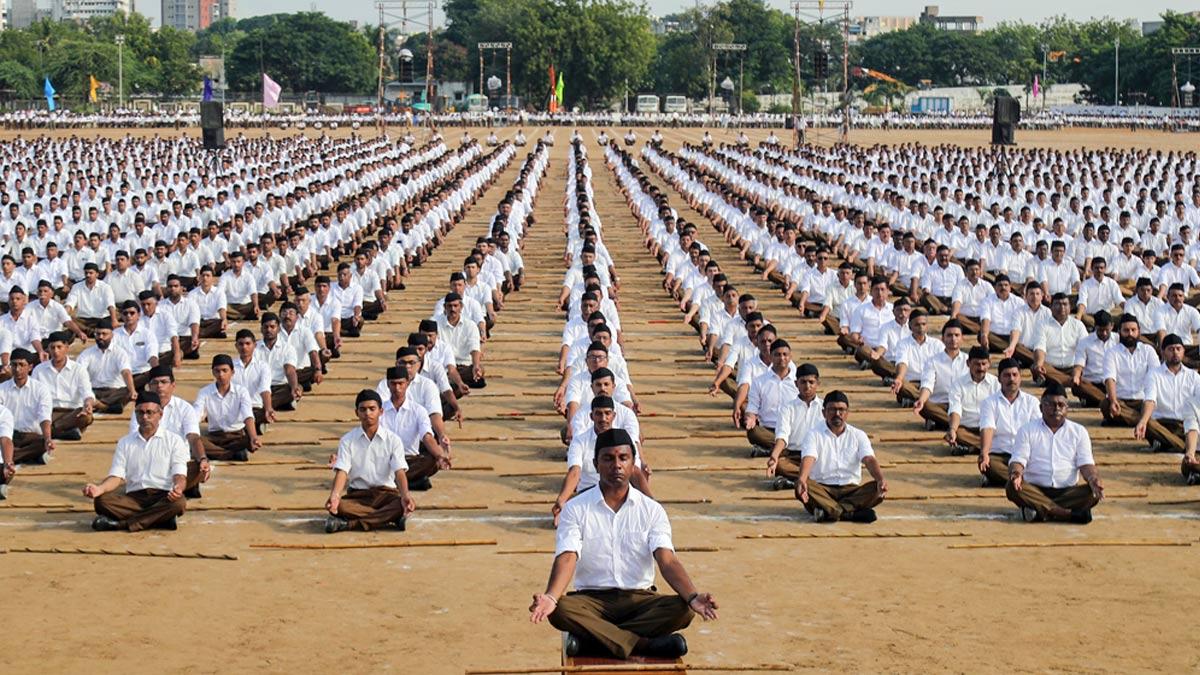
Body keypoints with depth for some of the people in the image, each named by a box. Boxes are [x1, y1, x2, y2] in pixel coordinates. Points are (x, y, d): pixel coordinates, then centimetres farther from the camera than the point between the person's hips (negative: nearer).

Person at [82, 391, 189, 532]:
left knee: (179, 502, -37)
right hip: (134, 498, 2)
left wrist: (177, 488, -27)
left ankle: (120, 524, -33)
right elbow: (117, 476, 8)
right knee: (101, 500, -27)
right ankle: (160, 519, -30)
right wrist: (100, 488, -15)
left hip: (163, 497, -2)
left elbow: (179, 475, -1)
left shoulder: (174, 441, 9)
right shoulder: (125, 443, 18)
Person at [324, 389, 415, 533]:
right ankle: (389, 518, -31)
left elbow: (399, 472, -8)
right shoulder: (347, 440, 3)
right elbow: (342, 471, -7)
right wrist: (334, 495, -29)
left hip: (386, 493, 0)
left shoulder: (393, 440, 1)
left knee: (403, 505, -35)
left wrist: (405, 495, -30)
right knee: (337, 506, -33)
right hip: (358, 495, 0)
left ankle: (349, 524, -32)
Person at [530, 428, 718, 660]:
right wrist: (550, 597, -36)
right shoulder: (575, 509, 0)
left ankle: (591, 638, -28)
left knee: (682, 610, -28)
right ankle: (645, 645, -32)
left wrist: (692, 597, -30)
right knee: (561, 610, -34)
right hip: (591, 599, -1)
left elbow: (667, 560, -9)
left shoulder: (652, 510, 3)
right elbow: (567, 559, -13)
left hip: (639, 599, 1)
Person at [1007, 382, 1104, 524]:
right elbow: (1018, 459, 0)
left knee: (1092, 493, -27)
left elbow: (1086, 464, 5)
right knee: (1013, 487, -32)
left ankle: (1041, 510, -34)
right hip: (1035, 490, -1)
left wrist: (1093, 480, -19)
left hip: (1067, 491, 1)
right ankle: (1069, 514, -36)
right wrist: (1016, 473, -25)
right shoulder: (1027, 430, 10)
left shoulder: (1079, 431, 12)